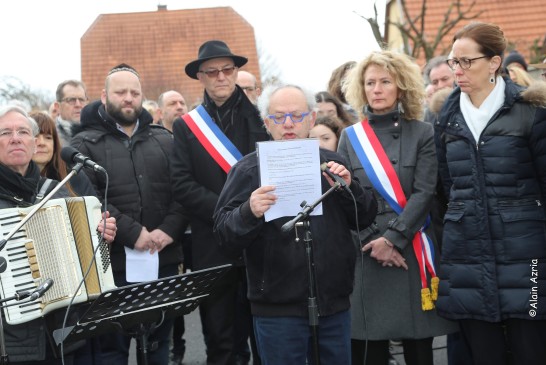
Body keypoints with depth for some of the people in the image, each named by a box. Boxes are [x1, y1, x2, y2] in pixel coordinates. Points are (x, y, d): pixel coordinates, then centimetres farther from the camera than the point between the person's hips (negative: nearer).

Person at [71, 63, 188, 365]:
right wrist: (132, 233, -18)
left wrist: (170, 229, -11)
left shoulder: (164, 141, 12)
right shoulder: (85, 144, 0)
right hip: (113, 262, -3)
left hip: (163, 260, 4)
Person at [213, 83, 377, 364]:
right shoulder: (249, 169, -1)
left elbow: (365, 220, 9)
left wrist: (349, 188, -9)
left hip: (334, 304, 4)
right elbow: (224, 234, -7)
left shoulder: (332, 164, 11)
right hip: (278, 309, -3)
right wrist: (249, 212, -27)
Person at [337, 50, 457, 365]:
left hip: (412, 251, -1)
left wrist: (393, 239, -14)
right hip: (366, 254, 1)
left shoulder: (422, 133, 4)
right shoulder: (350, 137, 8)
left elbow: (424, 193, -5)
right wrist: (372, 242, -9)